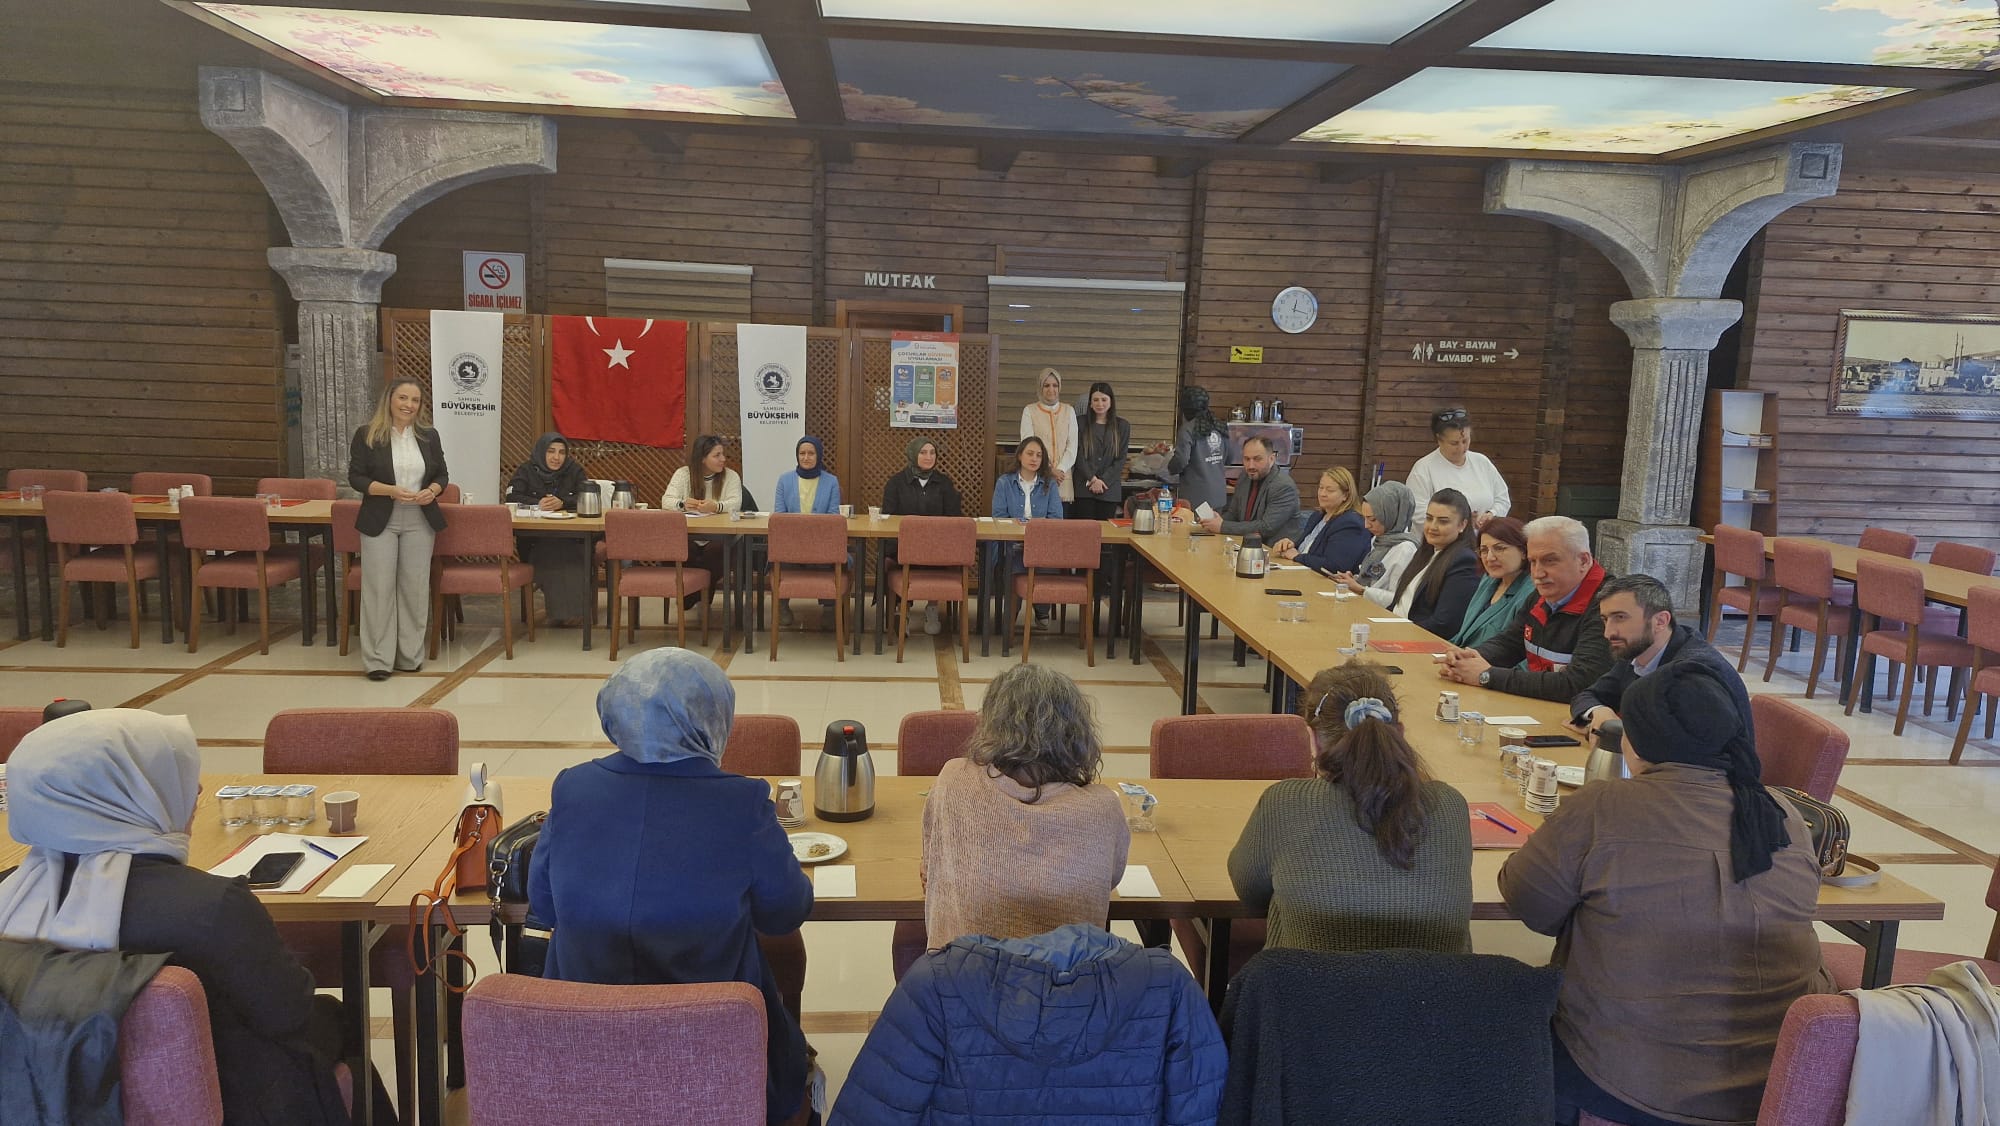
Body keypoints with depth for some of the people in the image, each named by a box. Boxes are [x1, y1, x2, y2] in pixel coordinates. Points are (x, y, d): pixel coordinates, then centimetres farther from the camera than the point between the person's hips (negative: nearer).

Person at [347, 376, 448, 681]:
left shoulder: (429, 436, 8)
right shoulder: (366, 436, -2)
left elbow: (442, 475, 12)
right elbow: (356, 477, -4)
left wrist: (433, 491, -10)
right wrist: (391, 491, -19)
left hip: (420, 523, 3)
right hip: (380, 522, -3)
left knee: (415, 587, 5)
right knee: (379, 588, -4)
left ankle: (410, 655, 15)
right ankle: (378, 659, 3)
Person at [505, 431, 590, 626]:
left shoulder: (574, 470, 9)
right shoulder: (527, 470, 8)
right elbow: (511, 497, -3)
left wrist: (562, 502, -20)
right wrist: (538, 504, -19)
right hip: (533, 539, 0)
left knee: (572, 555, -32)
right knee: (549, 553, -33)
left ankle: (572, 608, -25)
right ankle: (558, 607, -24)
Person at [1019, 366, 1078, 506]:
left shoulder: (1069, 411, 12)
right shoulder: (1029, 411, 5)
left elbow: (1072, 446, 7)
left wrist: (1060, 469, -8)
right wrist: (1048, 470, -12)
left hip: (1063, 478, 2)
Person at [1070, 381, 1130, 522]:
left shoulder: (1123, 426, 8)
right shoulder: (1081, 423, 5)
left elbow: (1120, 459, 3)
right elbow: (1079, 455, 0)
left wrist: (1102, 481, -8)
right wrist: (1093, 479, -10)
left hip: (1109, 489, 1)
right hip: (1084, 488, -1)